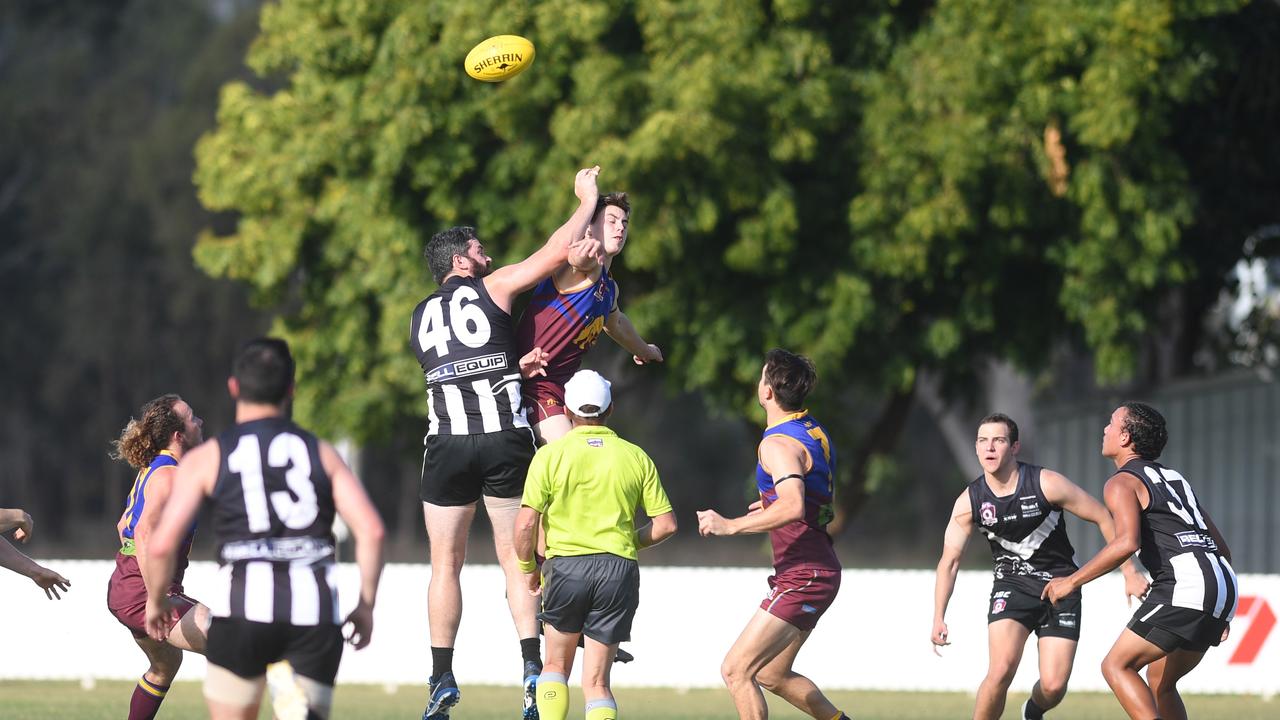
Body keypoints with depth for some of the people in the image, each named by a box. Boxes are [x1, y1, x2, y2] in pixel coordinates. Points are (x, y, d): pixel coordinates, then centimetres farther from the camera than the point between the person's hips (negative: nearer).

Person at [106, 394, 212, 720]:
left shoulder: (152, 470, 14)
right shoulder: (169, 476, -17)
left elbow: (124, 527, 25)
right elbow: (144, 534, -29)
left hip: (124, 584, 11)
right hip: (143, 594, -11)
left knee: (165, 665, 32)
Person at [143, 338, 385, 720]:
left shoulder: (206, 458, 9)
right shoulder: (321, 453, 14)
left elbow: (162, 545, 1)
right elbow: (371, 530, 1)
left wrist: (155, 602, 18)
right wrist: (366, 605, 11)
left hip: (244, 607, -1)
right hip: (315, 613, 1)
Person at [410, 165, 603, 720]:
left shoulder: (421, 318, 19)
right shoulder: (491, 288, 5)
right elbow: (556, 251, 1)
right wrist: (588, 200, 15)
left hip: (447, 445, 2)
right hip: (506, 440, -2)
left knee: (445, 564, 8)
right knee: (515, 559, 4)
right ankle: (532, 665, -7)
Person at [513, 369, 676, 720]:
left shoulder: (550, 455, -1)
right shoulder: (636, 457, 6)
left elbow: (525, 525, -6)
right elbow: (666, 524, 6)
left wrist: (528, 569, 10)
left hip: (565, 565, -2)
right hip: (619, 570, 2)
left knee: (556, 667, 18)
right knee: (596, 682, 5)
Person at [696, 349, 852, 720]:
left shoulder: (778, 444, -18)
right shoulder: (813, 431, 12)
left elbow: (793, 508, -35)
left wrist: (730, 525, -31)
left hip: (801, 576, -10)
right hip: (819, 573, 10)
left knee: (736, 671, -11)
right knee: (772, 676, 20)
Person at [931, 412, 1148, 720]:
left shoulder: (1047, 484, -16)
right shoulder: (969, 502, -8)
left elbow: (1103, 518, -7)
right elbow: (949, 561, 0)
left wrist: (1130, 573, -8)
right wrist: (939, 618, -8)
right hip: (1012, 585, 1)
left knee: (1053, 686, -9)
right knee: (1001, 670, -24)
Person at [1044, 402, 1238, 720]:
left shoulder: (1122, 482, 2)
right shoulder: (1174, 477, 28)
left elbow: (1127, 542, -18)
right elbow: (1222, 548, 29)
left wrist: (1072, 581, -10)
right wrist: (1220, 612, 36)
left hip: (1186, 584, -8)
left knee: (1116, 666, -3)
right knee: (1159, 681, 20)